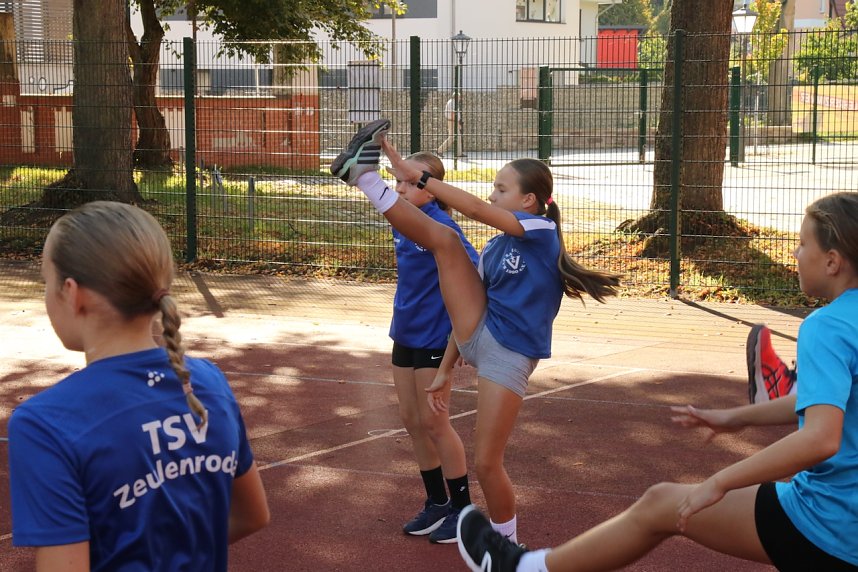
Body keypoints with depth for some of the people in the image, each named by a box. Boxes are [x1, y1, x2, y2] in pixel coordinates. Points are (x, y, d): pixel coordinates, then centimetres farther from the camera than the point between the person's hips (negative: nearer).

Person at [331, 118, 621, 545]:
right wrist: (445, 371, 19)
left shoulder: (541, 229, -8)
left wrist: (416, 176, -20)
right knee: (445, 240, -12)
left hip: (508, 357, -6)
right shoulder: (494, 248, 14)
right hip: (476, 337, 6)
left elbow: (475, 209, -20)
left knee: (486, 463, -6)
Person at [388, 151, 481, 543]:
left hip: (435, 338, -8)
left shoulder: (440, 226, -19)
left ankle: (463, 509, 15)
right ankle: (436, 503, 26)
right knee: (411, 420, 12)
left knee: (432, 422, 0)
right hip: (405, 334, 8)